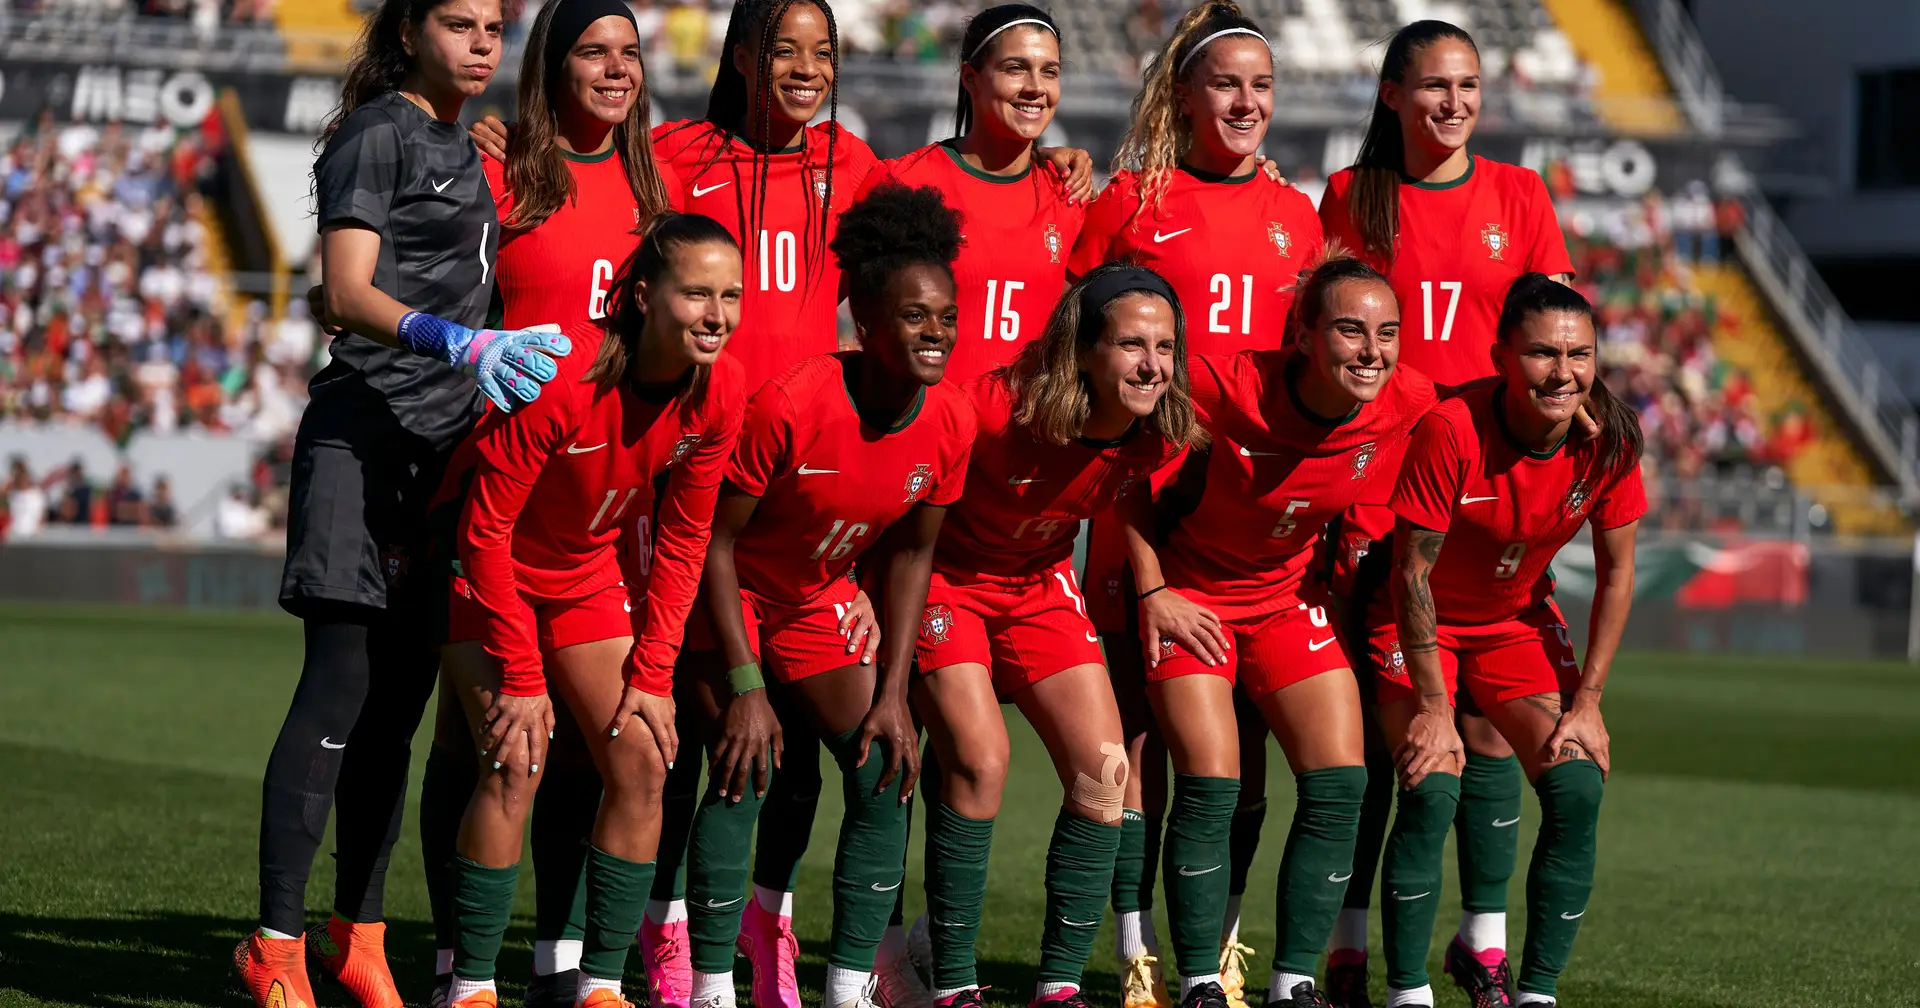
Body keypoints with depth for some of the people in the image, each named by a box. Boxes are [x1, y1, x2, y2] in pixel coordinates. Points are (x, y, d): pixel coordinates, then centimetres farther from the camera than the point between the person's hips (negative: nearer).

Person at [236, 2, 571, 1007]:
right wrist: (461, 343, -27)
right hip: (366, 439, -8)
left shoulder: (464, 148, 20)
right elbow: (347, 294, -15)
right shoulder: (378, 134, -4)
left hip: (444, 443, 8)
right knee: (342, 685, -12)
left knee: (400, 698, 7)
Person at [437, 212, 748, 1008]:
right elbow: (486, 526, -24)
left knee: (643, 763, -5)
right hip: (494, 570, -5)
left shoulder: (719, 393, -16)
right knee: (516, 761, -18)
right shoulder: (559, 374, -33)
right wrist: (519, 676, -22)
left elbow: (681, 541, -3)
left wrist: (652, 673, -7)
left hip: (592, 571, 5)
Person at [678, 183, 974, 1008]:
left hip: (827, 593, 6)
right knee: (743, 771, -17)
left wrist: (892, 692, -6)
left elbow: (911, 552, -1)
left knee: (885, 774, -3)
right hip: (734, 592, -5)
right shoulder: (788, 405, -31)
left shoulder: (949, 422, -15)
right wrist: (745, 686, -23)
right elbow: (717, 542, -22)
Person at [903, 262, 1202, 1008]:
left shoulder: (1159, 433, -16)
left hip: (1042, 583, 5)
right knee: (979, 761, -20)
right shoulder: (994, 408, -32)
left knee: (1104, 770, -6)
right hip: (948, 576, -5)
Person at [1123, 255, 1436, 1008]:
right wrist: (1152, 591, -13)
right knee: (1211, 786, -12)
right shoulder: (1223, 388, -29)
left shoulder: (1409, 404, -18)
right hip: (1190, 595, -4)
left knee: (1339, 784, -6)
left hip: (1289, 593, 4)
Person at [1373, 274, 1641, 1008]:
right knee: (1431, 791, -22)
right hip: (1423, 623, -4)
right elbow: (1412, 573, -22)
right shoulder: (1451, 430, -29)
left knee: (1577, 788, -14)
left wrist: (1587, 700, -9)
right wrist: (1433, 707, -21)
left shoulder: (1608, 440, -18)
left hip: (1518, 620, 4)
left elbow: (1615, 571, -5)